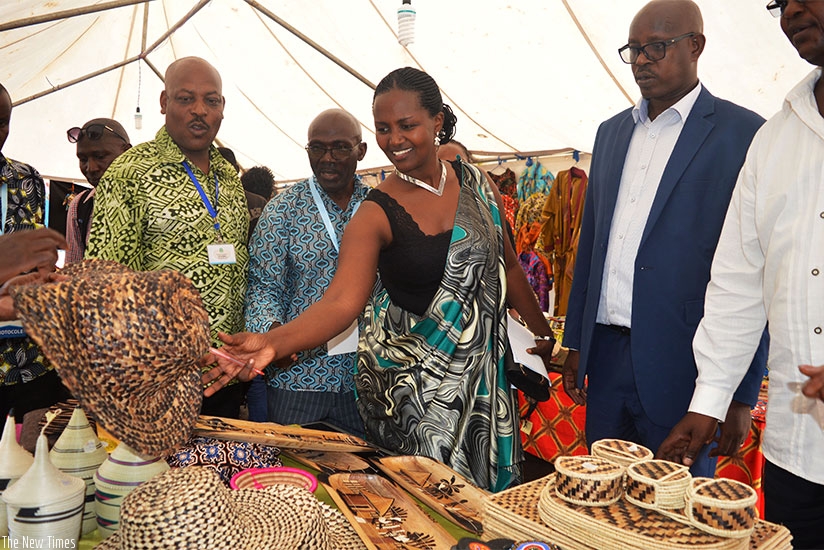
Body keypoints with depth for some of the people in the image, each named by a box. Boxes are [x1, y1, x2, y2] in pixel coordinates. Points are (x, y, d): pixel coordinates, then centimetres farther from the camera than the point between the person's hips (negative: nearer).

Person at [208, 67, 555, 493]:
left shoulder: (475, 183, 1)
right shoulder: (376, 215, -13)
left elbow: (507, 266, 12)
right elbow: (341, 300, -25)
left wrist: (543, 334, 18)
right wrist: (272, 342, -41)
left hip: (483, 368, 5)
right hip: (411, 381, -4)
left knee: (492, 487, 14)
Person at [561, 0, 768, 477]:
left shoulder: (743, 134, -6)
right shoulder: (612, 132, 12)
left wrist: (742, 393, -10)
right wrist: (576, 343, 13)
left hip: (680, 367, -5)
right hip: (606, 357, 5)